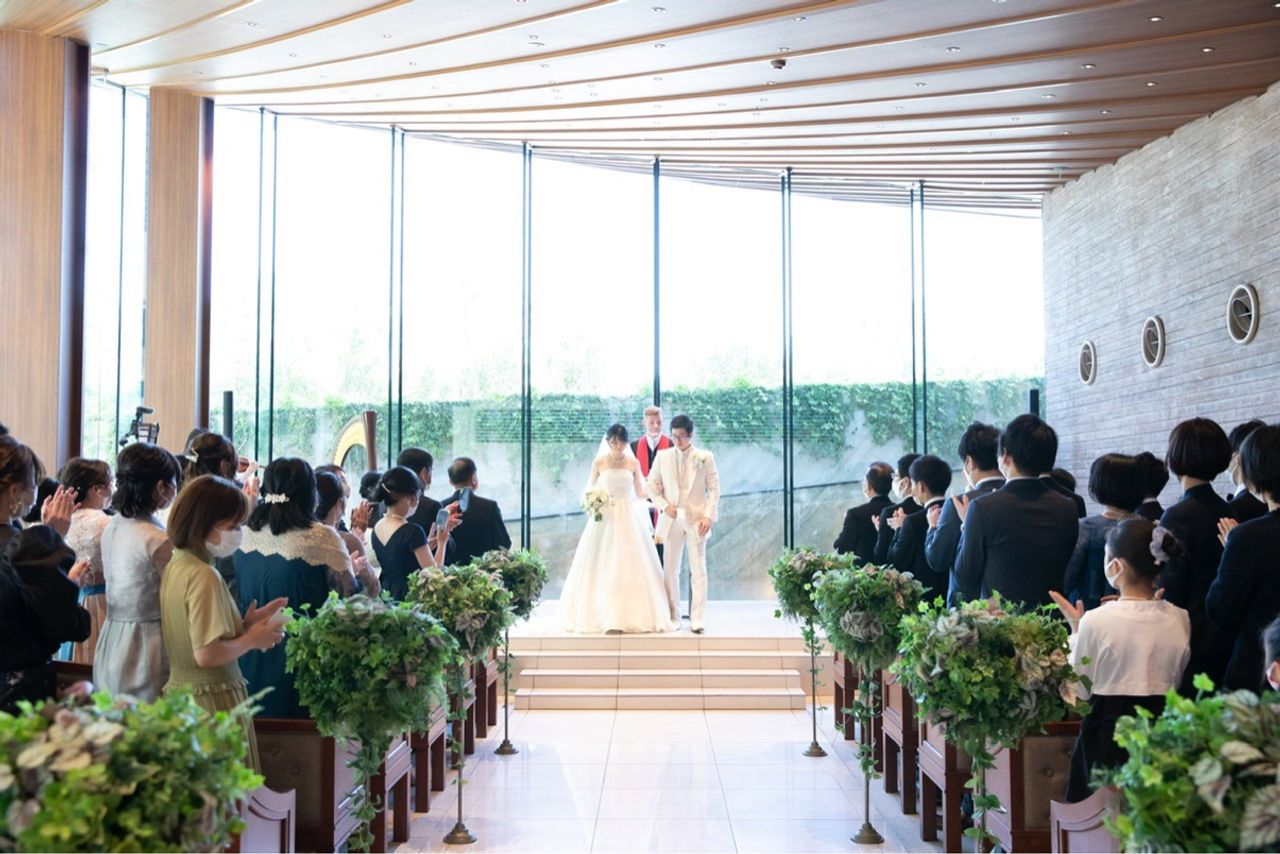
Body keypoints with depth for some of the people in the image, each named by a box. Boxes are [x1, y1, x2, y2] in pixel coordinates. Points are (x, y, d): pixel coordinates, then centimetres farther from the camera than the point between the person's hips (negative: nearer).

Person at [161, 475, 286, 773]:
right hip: (212, 700, -9)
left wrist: (244, 624, 9)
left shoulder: (175, 565, 9)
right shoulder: (204, 576, -18)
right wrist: (252, 640, -9)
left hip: (178, 691, 9)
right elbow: (206, 654, -23)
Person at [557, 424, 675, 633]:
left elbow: (639, 493, 10)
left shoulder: (633, 463, 6)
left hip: (628, 518, 1)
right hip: (604, 517, -1)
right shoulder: (599, 463, 3)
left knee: (631, 565, -2)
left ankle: (632, 615, 4)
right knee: (602, 568, -3)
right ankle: (603, 616, 2)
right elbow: (589, 490, 8)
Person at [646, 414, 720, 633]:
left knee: (698, 570, -3)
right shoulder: (662, 456, 6)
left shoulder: (705, 457, 2)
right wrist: (664, 506, -7)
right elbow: (653, 486, 9)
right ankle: (672, 618, 14)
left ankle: (697, 620, -2)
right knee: (670, 570, 5)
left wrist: (709, 516, -9)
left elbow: (714, 489, 1)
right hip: (671, 519, 2)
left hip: (696, 519, -2)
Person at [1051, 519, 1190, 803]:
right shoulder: (1180, 619, -4)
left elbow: (1081, 691, -7)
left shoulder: (1096, 621, -17)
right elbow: (1174, 680, 12)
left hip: (1108, 735, -4)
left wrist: (1075, 628, 1)